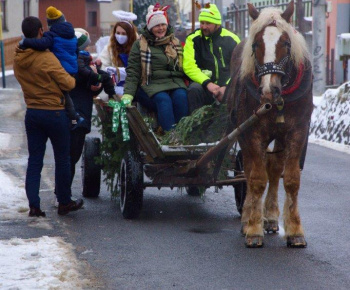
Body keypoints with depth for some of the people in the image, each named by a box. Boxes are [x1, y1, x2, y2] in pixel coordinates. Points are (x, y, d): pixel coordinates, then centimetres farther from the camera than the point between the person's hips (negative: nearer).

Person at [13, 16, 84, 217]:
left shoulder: (19, 60, 1)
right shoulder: (47, 58, -19)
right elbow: (67, 84, -16)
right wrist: (74, 78, 4)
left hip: (32, 113, 6)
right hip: (54, 113, -6)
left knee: (34, 161, 8)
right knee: (62, 159, 9)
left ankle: (34, 206, 3)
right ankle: (65, 203, 18)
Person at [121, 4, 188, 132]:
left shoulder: (175, 43, 18)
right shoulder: (140, 44, 6)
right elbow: (133, 72, 2)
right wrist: (128, 95, -10)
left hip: (174, 82, 3)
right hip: (152, 84, -3)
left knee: (181, 96, -31)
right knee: (164, 99, -35)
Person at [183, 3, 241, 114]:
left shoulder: (231, 39, 4)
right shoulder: (193, 39, 2)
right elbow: (189, 66, -9)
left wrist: (227, 87, -16)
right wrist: (208, 83, -22)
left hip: (227, 85, 1)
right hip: (204, 85, -1)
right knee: (194, 89, -33)